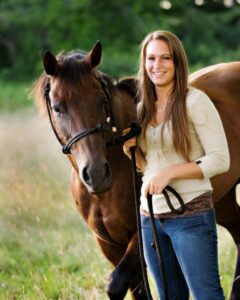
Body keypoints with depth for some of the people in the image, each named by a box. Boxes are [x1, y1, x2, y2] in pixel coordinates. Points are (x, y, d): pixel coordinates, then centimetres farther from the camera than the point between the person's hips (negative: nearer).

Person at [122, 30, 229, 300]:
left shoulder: (195, 101, -9)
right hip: (151, 216, 7)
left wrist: (171, 172, -20)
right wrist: (131, 151, -1)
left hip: (190, 215, -7)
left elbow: (220, 160, -13)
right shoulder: (143, 108, 11)